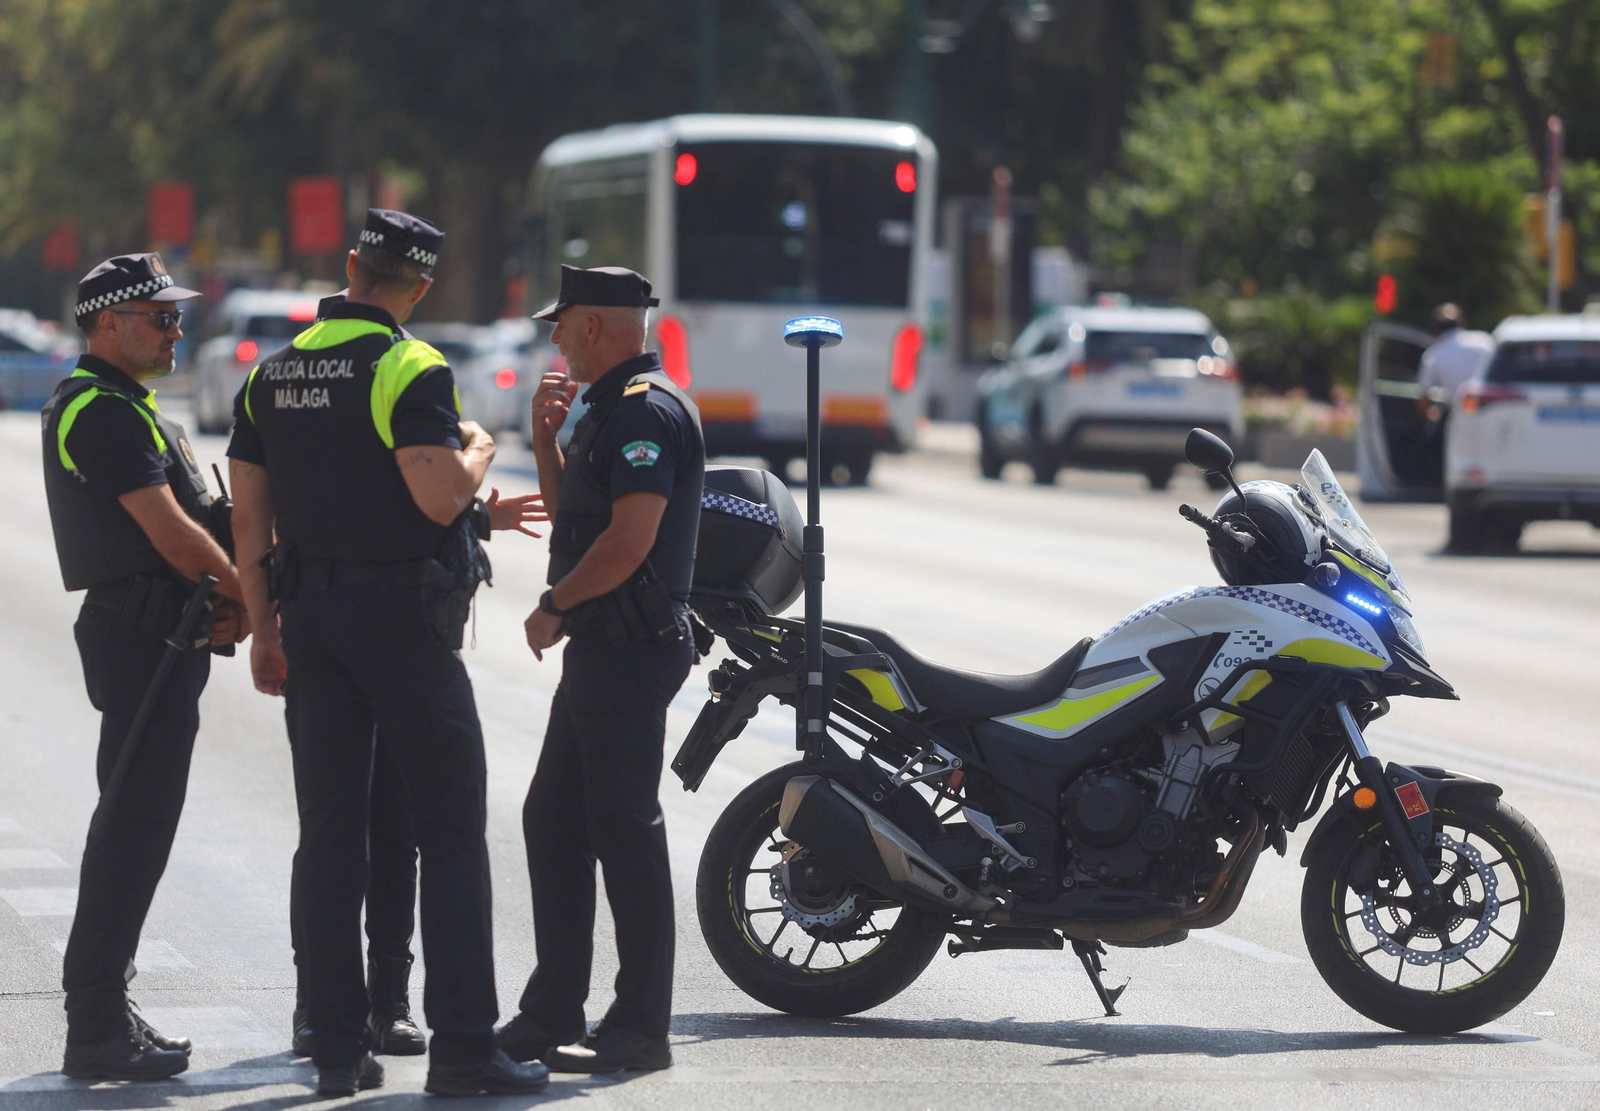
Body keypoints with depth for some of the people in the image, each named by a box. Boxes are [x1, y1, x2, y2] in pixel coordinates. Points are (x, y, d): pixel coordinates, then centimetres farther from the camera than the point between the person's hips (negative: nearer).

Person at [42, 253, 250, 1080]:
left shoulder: (118, 405, 20)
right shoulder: (103, 411, -14)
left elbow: (176, 522, 18)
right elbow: (168, 530, -18)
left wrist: (225, 595, 1)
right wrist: (248, 598, -6)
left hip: (156, 635, 11)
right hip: (142, 632, -11)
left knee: (135, 824, 13)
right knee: (134, 826, -9)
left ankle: (102, 1012, 18)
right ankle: (98, 1029, -8)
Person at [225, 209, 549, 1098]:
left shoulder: (270, 376, 9)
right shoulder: (409, 369, -12)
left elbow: (250, 517, 10)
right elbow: (440, 498, -22)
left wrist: (263, 631, 16)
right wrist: (477, 451, -1)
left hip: (311, 613, 6)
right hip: (403, 615, -6)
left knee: (329, 834, 7)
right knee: (450, 831, -1)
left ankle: (337, 1050, 7)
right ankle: (463, 1048, -5)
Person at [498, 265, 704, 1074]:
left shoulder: (647, 411, -15)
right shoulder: (613, 408, 19)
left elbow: (631, 538, -24)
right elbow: (569, 514, 26)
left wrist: (554, 607, -13)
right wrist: (546, 435, 13)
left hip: (632, 647, -11)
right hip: (601, 649, 11)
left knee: (625, 832, -7)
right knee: (553, 822, 13)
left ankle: (641, 1028, -3)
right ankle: (552, 1015, 18)